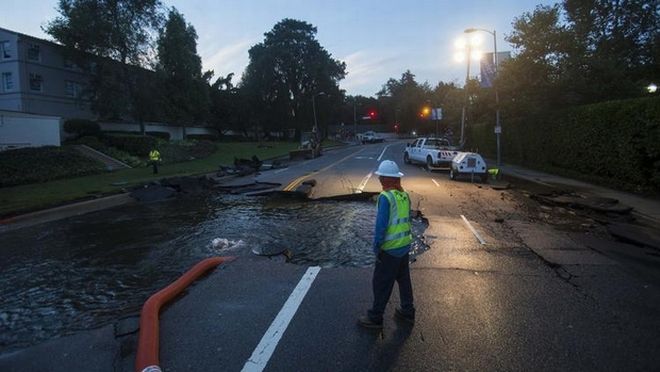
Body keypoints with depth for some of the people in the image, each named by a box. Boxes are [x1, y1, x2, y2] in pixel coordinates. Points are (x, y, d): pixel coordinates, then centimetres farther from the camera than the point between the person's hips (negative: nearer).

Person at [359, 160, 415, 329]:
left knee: (381, 284, 5)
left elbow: (381, 225, -20)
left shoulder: (386, 197, -20)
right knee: (404, 279, 20)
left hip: (390, 249, -7)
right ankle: (407, 312, 33)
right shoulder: (405, 195, 2)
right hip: (405, 246, 8)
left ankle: (375, 318, 16)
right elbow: (407, 220, 10)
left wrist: (376, 247, -11)